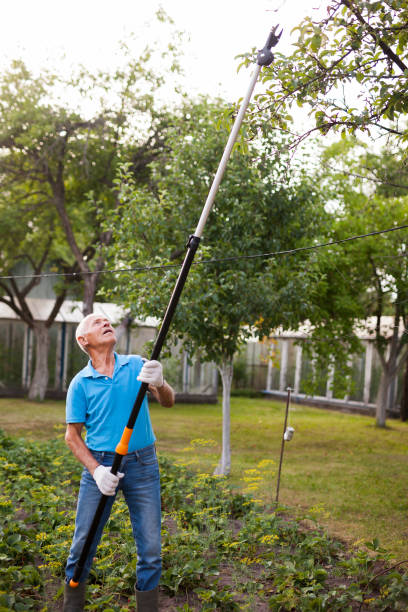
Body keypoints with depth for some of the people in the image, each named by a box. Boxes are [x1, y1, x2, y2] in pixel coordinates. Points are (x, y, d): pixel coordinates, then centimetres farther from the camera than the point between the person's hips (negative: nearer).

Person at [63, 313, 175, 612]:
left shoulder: (136, 365, 3)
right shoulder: (80, 383, 0)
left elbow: (168, 401, -6)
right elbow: (72, 435, 2)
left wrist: (159, 383, -29)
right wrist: (96, 470, -12)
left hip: (143, 464, 1)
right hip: (100, 464, -1)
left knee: (151, 550, 2)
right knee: (83, 545, 5)